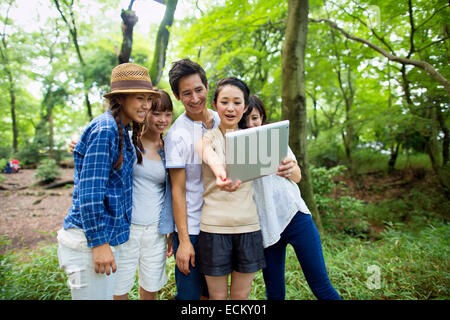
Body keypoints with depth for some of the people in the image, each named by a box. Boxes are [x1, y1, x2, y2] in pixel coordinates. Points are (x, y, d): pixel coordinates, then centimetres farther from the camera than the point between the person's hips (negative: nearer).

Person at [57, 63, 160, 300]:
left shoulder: (121, 130, 11)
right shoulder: (105, 129, -18)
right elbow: (90, 192, -21)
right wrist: (99, 243, -18)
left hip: (103, 236, 9)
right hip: (88, 239, -9)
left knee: (109, 293, 20)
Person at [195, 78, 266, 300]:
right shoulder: (206, 137, -3)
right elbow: (210, 157, -26)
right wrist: (221, 176, -49)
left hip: (248, 225, 3)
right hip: (214, 226, -3)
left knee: (241, 296, 15)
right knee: (218, 296, 11)